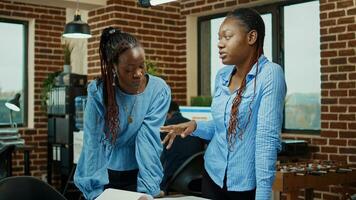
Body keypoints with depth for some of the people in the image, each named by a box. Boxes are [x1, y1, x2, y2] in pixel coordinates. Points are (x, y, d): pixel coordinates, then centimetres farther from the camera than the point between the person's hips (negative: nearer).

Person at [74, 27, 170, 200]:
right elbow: (93, 143, -18)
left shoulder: (159, 90, -16)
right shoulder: (98, 91, -17)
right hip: (104, 174, 0)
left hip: (137, 174, 0)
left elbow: (149, 139, -21)